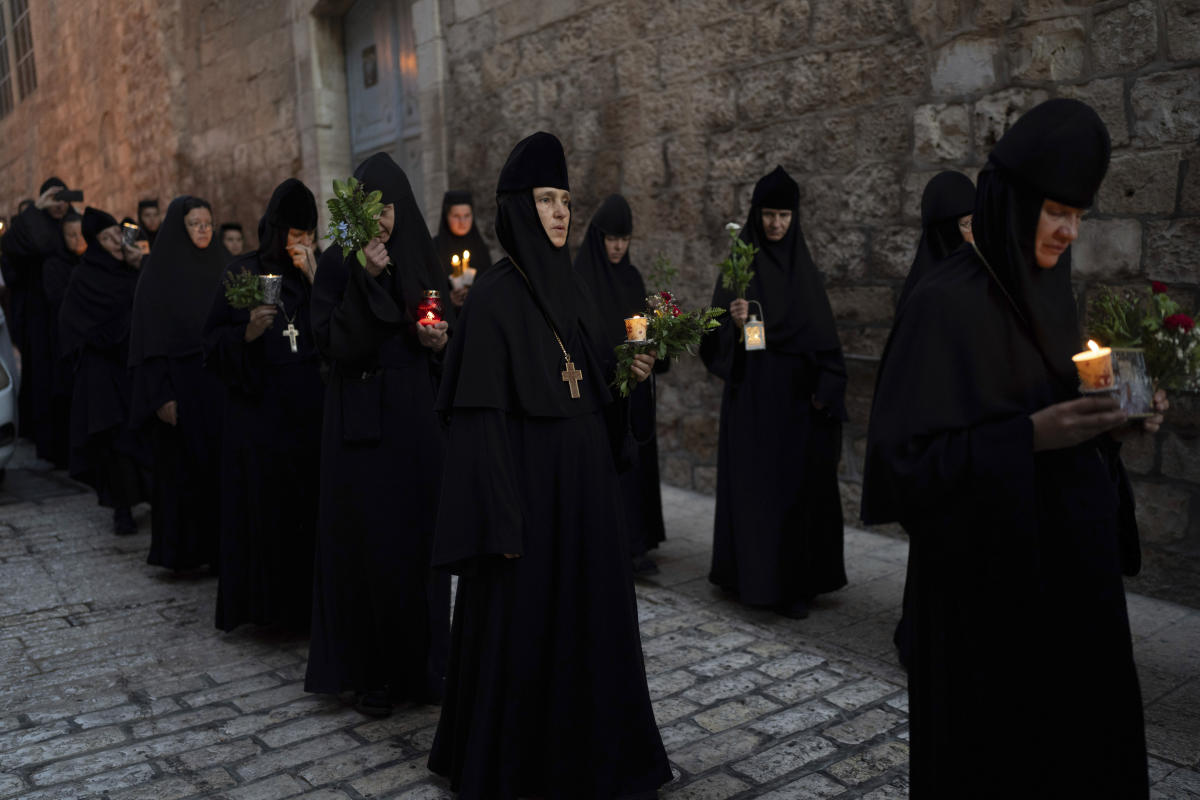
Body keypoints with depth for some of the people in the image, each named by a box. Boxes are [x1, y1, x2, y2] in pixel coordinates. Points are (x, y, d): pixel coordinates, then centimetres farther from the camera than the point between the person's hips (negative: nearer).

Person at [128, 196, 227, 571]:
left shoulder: (221, 267, 10)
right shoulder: (158, 273, -3)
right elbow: (150, 339, -7)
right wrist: (160, 396, -15)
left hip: (220, 383, 4)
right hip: (180, 386, -4)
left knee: (223, 462, 5)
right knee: (181, 466, 1)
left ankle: (220, 546, 15)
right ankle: (180, 549, 12)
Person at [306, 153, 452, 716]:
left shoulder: (423, 261, 9)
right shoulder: (339, 265, -3)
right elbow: (332, 343, -14)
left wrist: (440, 341, -6)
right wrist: (367, 280, -20)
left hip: (420, 422, 4)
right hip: (363, 423, -3)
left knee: (420, 538, 8)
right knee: (369, 543, 1)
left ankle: (421, 664, 21)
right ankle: (369, 672, 15)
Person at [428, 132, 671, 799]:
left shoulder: (567, 285, 9)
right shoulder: (494, 296, -13)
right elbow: (481, 415, -16)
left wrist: (625, 373, -2)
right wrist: (501, 520, -18)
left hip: (583, 485, 8)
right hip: (530, 486, -7)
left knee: (587, 612, 16)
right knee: (522, 625, 5)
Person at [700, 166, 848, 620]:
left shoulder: (803, 267, 10)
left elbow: (821, 331, 11)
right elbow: (719, 335, -6)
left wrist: (825, 387, 1)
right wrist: (734, 322, -28)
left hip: (798, 394, 4)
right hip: (754, 392, -4)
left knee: (799, 484, 7)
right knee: (757, 483, -2)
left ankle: (796, 580, 17)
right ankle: (756, 578, 8)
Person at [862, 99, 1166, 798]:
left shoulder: (1047, 292, 7)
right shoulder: (948, 302, -17)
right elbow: (904, 455, -21)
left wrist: (1109, 421, -3)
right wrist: (1028, 437, -28)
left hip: (1070, 566, 8)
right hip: (990, 580, -7)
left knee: (1083, 731, 15)